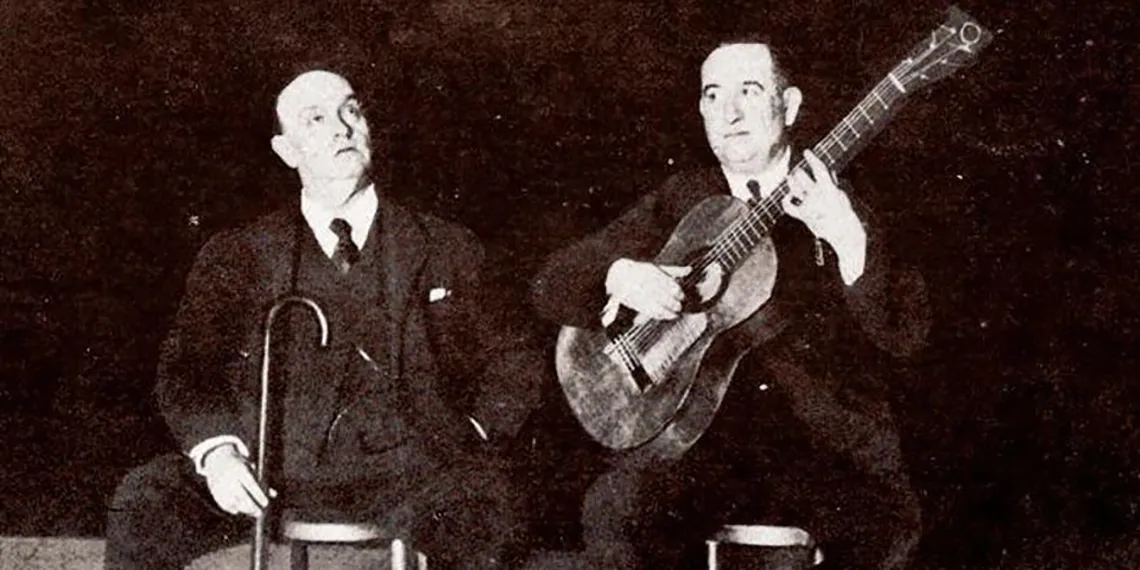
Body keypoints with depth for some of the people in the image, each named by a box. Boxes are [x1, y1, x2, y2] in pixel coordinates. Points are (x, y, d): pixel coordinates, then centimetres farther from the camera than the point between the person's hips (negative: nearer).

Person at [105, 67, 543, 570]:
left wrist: (467, 440, -1)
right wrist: (216, 450, -11)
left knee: (485, 508, -33)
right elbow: (187, 366, 9)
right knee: (143, 504, -23)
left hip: (406, 464, -1)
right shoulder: (237, 256, 16)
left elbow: (512, 360, 17)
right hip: (275, 462, 1)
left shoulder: (447, 250, 17)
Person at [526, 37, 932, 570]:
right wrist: (617, 275, -11)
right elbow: (549, 283, 11)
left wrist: (849, 239, -17)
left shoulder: (833, 200, 10)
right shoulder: (679, 200, 14)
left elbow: (907, 332, -2)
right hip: (700, 429, 0)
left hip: (825, 432, 0)